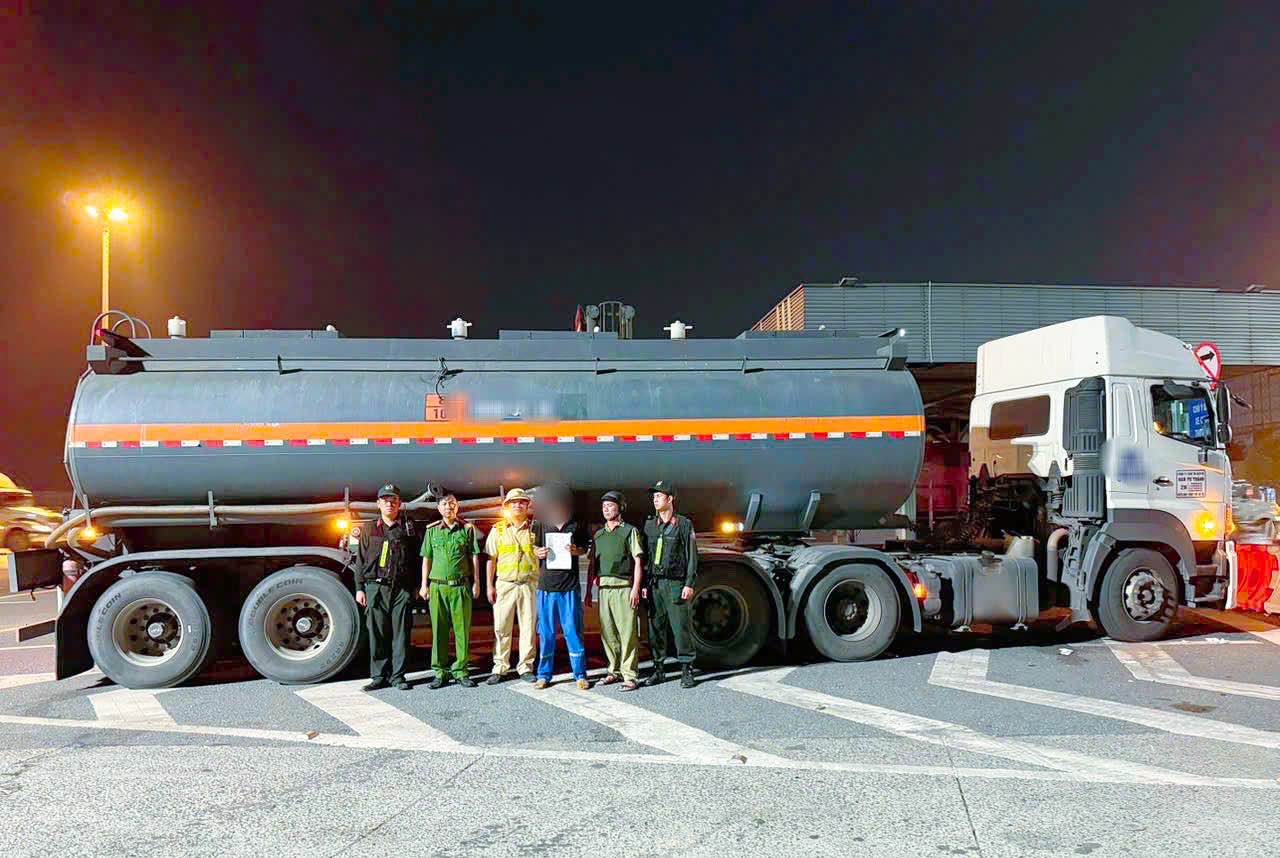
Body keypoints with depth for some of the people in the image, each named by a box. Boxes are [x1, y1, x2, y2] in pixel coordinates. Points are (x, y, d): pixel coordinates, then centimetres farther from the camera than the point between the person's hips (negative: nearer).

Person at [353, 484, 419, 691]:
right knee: (377, 634, 2)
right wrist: (359, 588, 4)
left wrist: (417, 586, 2)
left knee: (401, 634, 1)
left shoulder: (409, 528, 9)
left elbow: (417, 558, 8)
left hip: (402, 589, -1)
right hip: (376, 587, 1)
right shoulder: (369, 530, 12)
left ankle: (398, 676, 8)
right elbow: (360, 561, 11)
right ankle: (379, 676, 11)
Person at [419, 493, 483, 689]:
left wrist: (476, 583, 3)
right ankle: (440, 672, 11)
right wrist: (424, 584, 7)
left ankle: (460, 671, 8)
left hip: (461, 586, -1)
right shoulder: (432, 531, 10)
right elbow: (427, 559, 13)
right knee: (439, 630, 3)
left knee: (462, 629, 0)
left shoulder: (468, 528, 6)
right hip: (437, 586, 1)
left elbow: (474, 557, 7)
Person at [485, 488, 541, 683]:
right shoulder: (498, 529, 7)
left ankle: (525, 667, 13)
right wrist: (490, 586, 2)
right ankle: (500, 668, 10)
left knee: (528, 627, 3)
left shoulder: (535, 528, 6)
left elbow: (542, 552, 13)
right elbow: (491, 559, 7)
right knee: (501, 628, 1)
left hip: (529, 584, 0)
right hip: (504, 584, 0)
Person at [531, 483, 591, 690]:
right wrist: (539, 554, -6)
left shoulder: (576, 527, 4)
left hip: (570, 587, -2)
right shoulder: (542, 527, 7)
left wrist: (577, 551, -7)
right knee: (546, 632, 6)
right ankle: (544, 675, 16)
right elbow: (535, 552, 17)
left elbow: (588, 548, 14)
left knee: (573, 631, 0)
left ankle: (580, 675, 9)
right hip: (546, 586, 2)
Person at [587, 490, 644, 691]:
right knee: (607, 632, 8)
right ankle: (614, 671, 19)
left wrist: (635, 588, -12)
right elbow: (592, 564, 20)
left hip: (623, 586, -5)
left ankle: (629, 675, -4)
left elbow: (638, 561, -3)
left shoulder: (629, 531, 3)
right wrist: (588, 591, 15)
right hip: (604, 588, 6)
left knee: (627, 631, -7)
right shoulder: (598, 534, 18)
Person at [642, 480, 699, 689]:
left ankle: (687, 671, 4)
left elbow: (692, 556, -3)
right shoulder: (649, 525, 13)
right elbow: (644, 556, 14)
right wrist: (644, 584, 6)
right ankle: (658, 669, 14)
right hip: (654, 584, 4)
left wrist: (689, 584, -10)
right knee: (656, 627, 5)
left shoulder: (684, 524, 0)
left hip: (675, 584, -4)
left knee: (681, 627, -4)